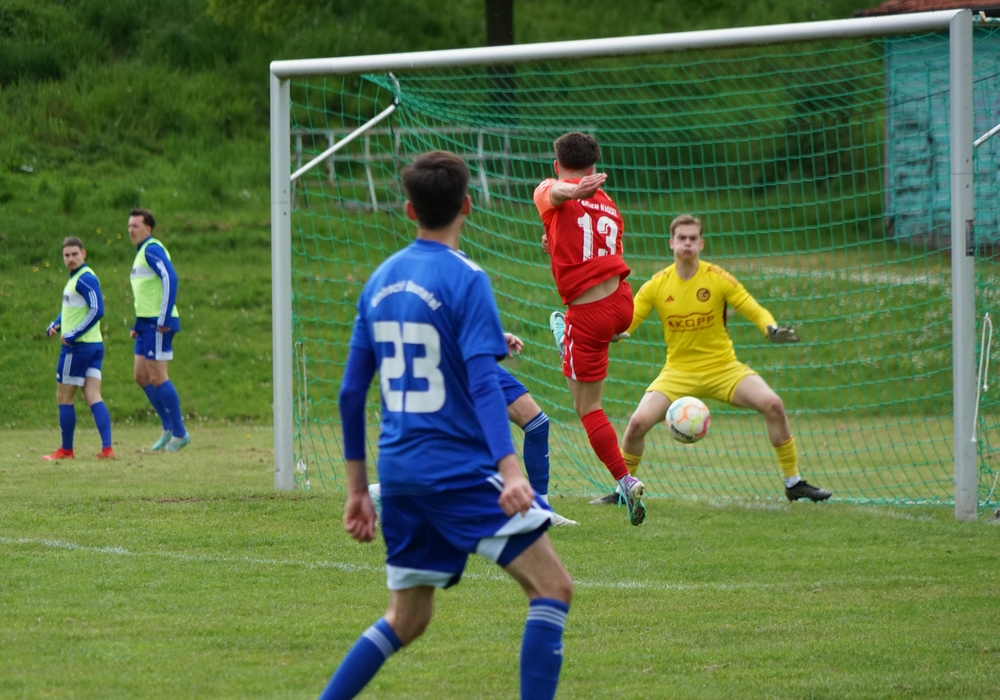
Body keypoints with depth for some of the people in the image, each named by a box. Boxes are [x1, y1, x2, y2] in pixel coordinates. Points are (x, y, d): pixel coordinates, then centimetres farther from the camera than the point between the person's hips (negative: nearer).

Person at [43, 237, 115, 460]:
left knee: (64, 398, 2)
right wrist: (56, 325, 9)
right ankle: (107, 448, -9)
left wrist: (73, 335, -21)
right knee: (93, 397, 1)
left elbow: (97, 310, -23)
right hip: (94, 345, 9)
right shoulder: (75, 278, 17)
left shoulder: (85, 279, -14)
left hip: (78, 346, -9)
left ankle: (66, 450, 10)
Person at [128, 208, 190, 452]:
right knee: (141, 376, 10)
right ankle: (168, 428, 17)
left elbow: (170, 279, -23)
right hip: (146, 323, 10)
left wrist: (164, 319, -25)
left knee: (157, 377, -8)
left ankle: (180, 433, -1)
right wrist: (137, 325, 22)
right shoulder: (141, 252, 19)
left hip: (158, 323, -10)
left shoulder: (152, 250, -12)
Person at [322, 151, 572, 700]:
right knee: (552, 587, -4)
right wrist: (510, 469, -27)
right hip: (460, 468, -7)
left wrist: (357, 488, 20)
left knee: (406, 620, 18)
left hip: (398, 471, 7)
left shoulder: (380, 281, 11)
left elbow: (351, 391, 14)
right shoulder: (465, 280, -10)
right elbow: (481, 383, -20)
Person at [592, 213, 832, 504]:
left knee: (773, 405, -21)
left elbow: (755, 311, -4)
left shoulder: (719, 279, -7)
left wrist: (772, 329, -26)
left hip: (723, 366, -1)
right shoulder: (656, 286, -3)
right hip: (678, 371, 1)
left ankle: (793, 483, -6)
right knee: (638, 422, -18)